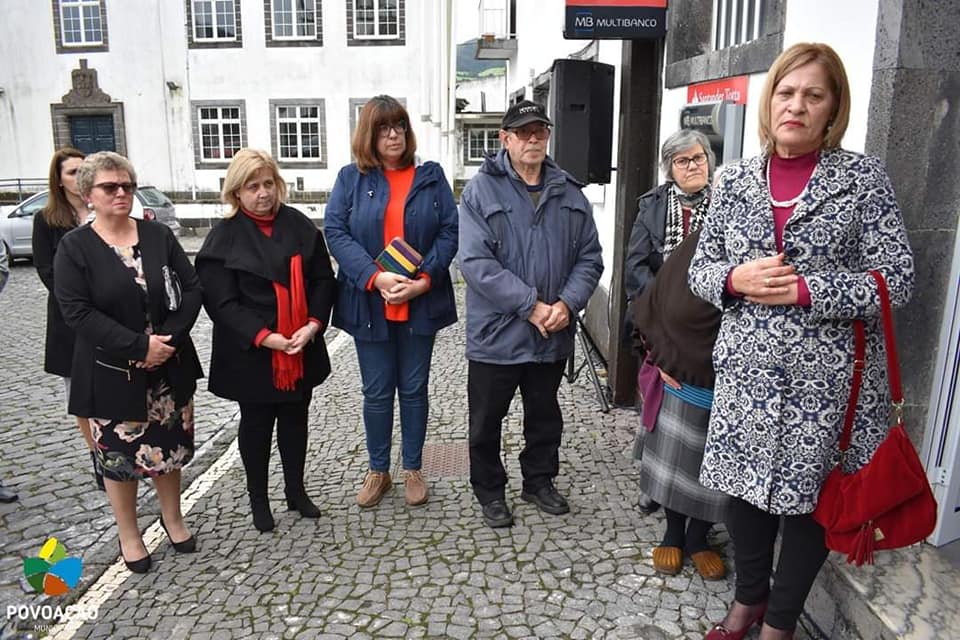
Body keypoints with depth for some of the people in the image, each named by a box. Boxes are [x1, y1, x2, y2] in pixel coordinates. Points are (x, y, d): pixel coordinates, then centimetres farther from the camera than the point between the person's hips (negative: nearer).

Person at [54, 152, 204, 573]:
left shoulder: (159, 236, 2)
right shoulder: (74, 247, -5)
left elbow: (191, 289, -1)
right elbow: (77, 312, -14)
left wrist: (169, 338, -15)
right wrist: (138, 346, -21)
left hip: (169, 366, 3)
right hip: (111, 374, -2)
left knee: (169, 445, 14)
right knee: (118, 453, 10)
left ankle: (172, 517, 36)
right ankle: (128, 535, 29)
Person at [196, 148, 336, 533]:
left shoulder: (299, 225, 1)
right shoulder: (224, 238, -9)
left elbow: (323, 279, 0)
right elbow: (221, 302, -13)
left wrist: (313, 324, -15)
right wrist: (264, 337, -23)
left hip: (302, 348, 3)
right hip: (252, 353, -3)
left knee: (295, 418, 16)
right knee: (256, 423, 12)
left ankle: (296, 491, 34)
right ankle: (258, 499, 31)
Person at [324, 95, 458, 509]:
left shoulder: (430, 176, 5)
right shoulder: (351, 178, 3)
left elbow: (450, 231, -2)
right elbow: (335, 232, -6)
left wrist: (424, 281, -15)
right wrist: (375, 278, -19)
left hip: (420, 304, 0)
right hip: (369, 304, 0)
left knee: (414, 390, 11)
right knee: (376, 392, 10)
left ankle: (412, 470, 27)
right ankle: (377, 471, 28)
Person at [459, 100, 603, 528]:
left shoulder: (569, 194, 5)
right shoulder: (481, 191, -8)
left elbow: (589, 257, 4)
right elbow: (475, 262, -18)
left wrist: (567, 304, -14)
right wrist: (531, 306, -21)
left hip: (553, 336, 4)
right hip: (496, 333, -4)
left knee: (545, 416, 21)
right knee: (487, 421, 12)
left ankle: (539, 481, 42)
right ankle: (489, 490, 33)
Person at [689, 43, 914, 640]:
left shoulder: (863, 176, -3)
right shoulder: (736, 178, 6)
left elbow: (897, 276, -7)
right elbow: (700, 268, 8)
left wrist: (805, 289, -18)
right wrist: (737, 279, -14)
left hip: (827, 375, -2)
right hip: (748, 368, 3)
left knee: (808, 497, 9)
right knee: (745, 485, 13)